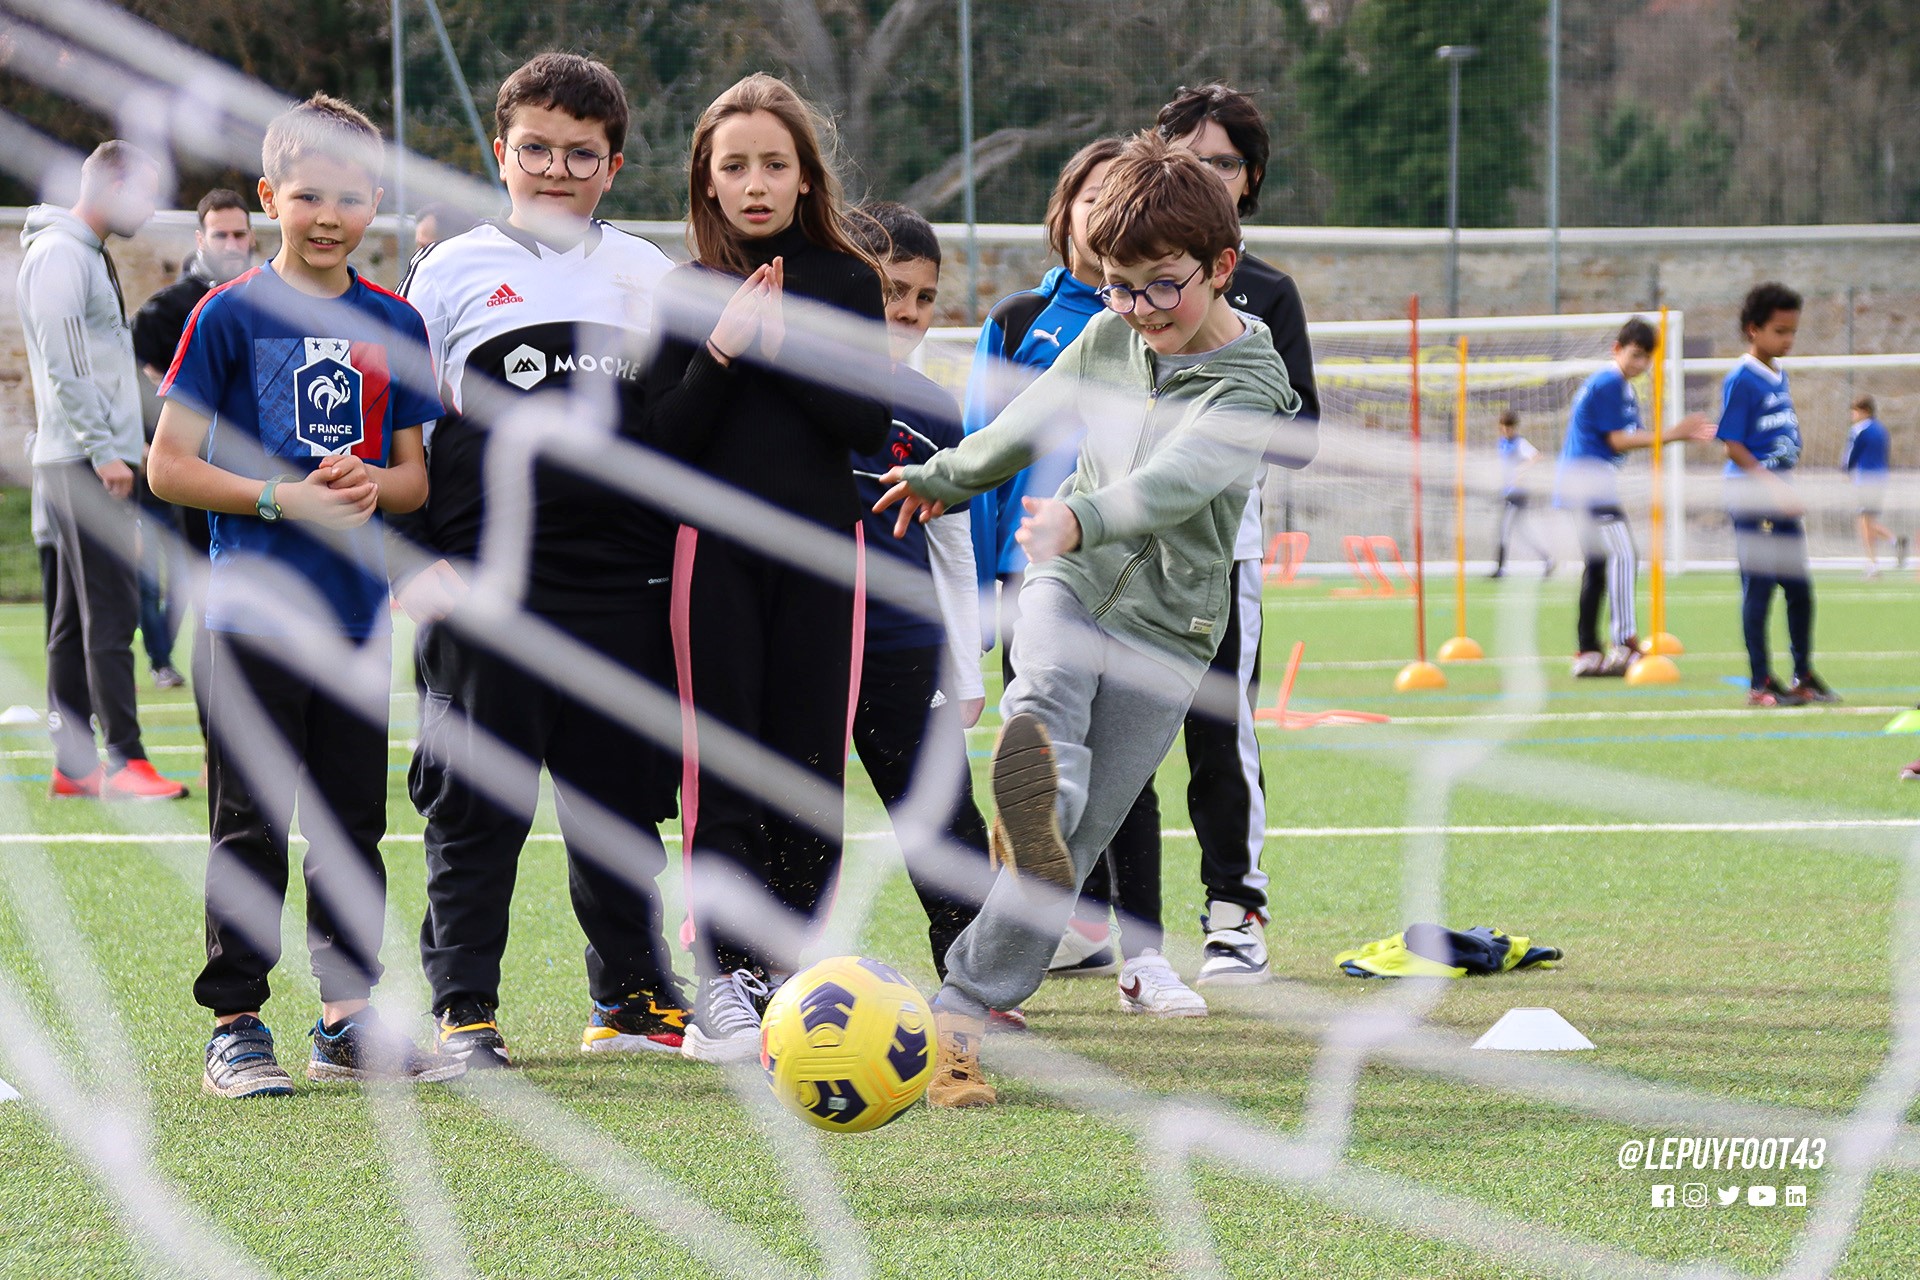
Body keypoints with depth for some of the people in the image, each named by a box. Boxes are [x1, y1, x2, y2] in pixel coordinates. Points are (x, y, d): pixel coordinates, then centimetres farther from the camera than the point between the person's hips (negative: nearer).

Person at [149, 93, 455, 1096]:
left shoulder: (393, 325, 9)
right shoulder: (231, 315, -4)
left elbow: (415, 478, 14)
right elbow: (169, 467, -5)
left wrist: (370, 486, -8)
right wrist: (280, 498, -16)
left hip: (355, 610, 4)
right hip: (256, 608, -4)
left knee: (353, 822, 9)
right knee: (252, 824, -3)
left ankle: (347, 1021, 17)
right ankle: (235, 1024, 2)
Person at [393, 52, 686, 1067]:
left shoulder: (652, 279, 11)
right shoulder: (450, 274, 4)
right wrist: (413, 565, -5)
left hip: (620, 591, 3)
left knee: (623, 802, 9)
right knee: (477, 808, -2)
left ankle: (630, 999, 21)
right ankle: (462, 1010, 4)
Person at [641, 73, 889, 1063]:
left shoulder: (847, 284, 5)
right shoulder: (686, 293, 4)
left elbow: (870, 425, -5)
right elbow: (661, 440, -3)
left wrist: (781, 346, -13)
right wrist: (720, 351, -15)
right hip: (714, 546, -1)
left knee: (811, 766, 2)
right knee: (724, 768, -4)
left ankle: (791, 970, 10)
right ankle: (723, 981, -4)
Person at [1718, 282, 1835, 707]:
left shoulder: (1780, 376, 13)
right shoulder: (1741, 380, -12)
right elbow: (1733, 447, -16)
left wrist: (1791, 493, 16)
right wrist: (1774, 487, -20)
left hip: (1782, 501, 8)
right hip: (1752, 499, -8)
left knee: (1799, 588, 11)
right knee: (1758, 589, -4)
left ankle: (1803, 676, 22)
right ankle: (1759, 684, 2)